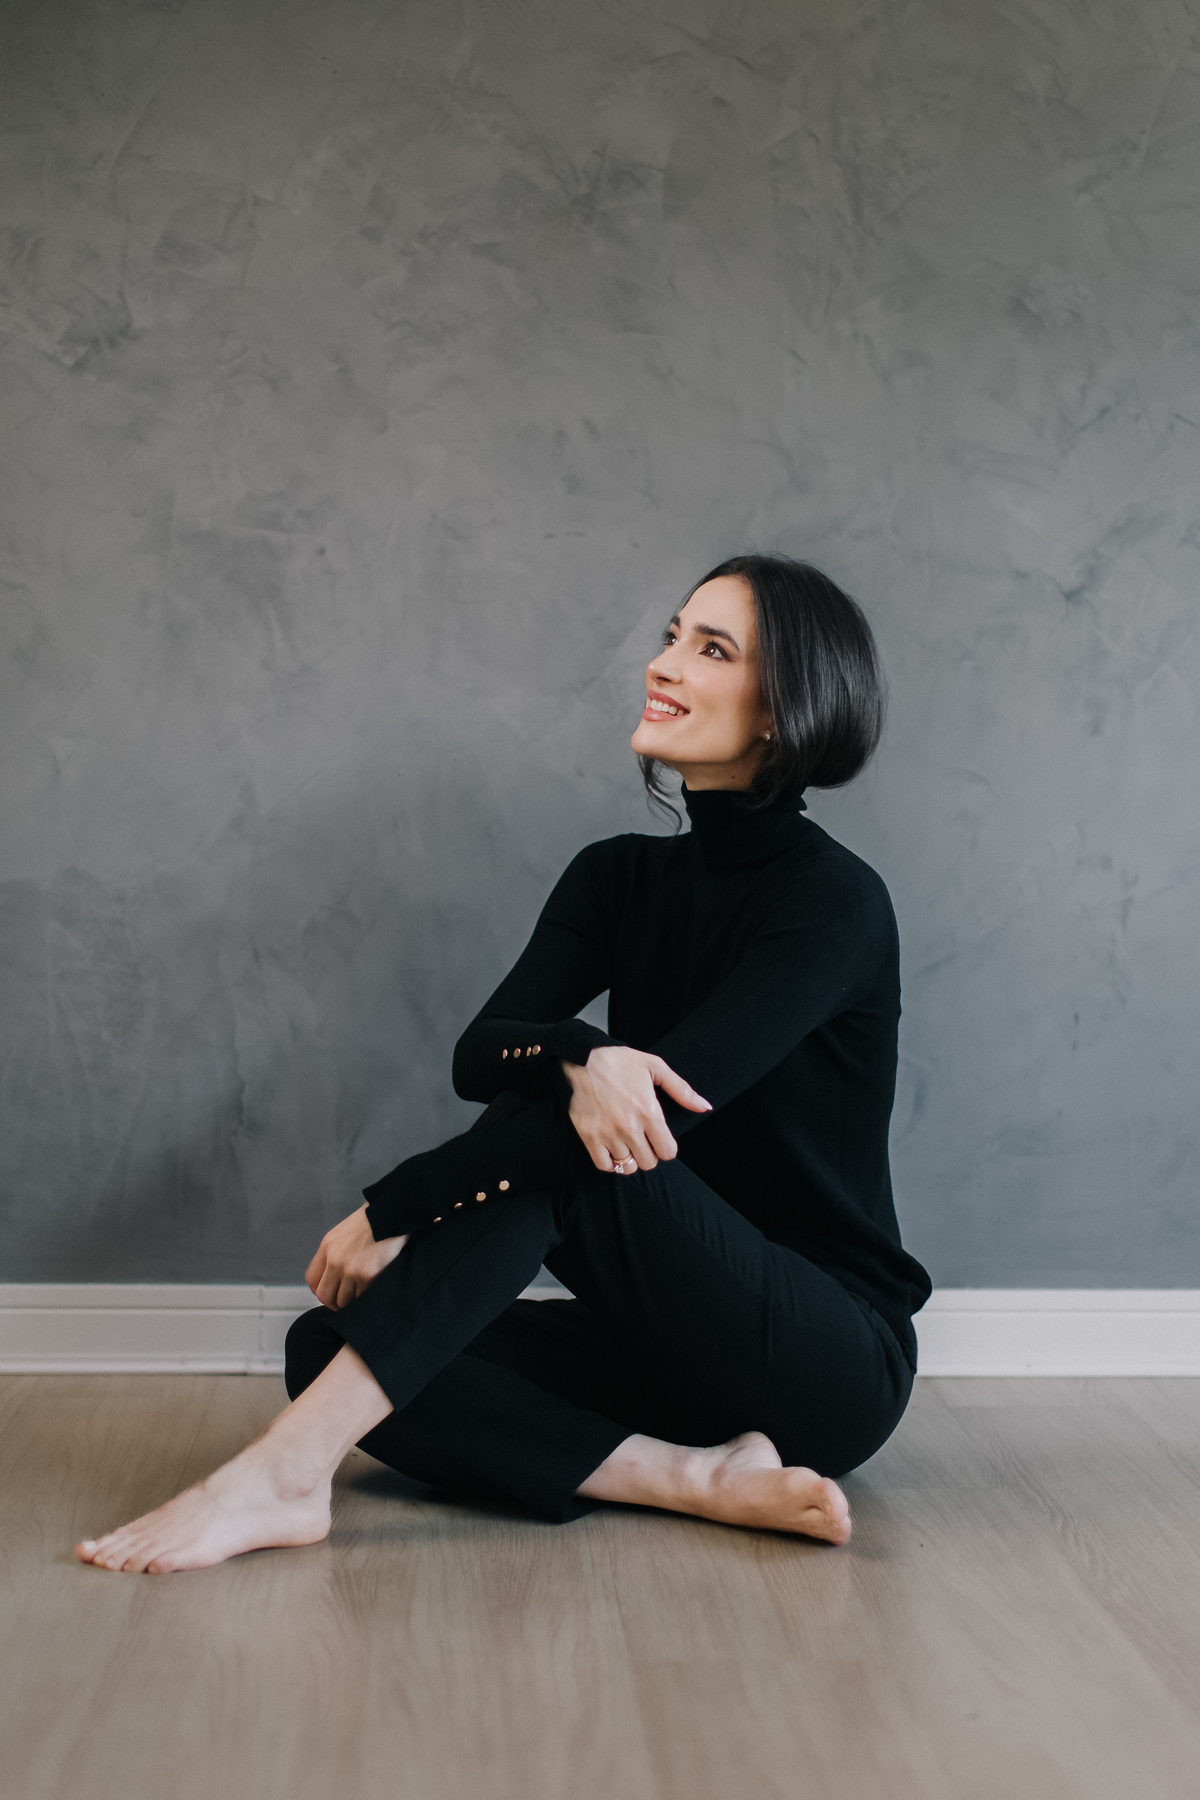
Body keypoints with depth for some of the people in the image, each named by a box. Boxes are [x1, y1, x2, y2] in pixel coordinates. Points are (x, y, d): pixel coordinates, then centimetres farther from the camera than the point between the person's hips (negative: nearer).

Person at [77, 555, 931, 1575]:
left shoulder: (838, 903, -13)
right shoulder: (621, 877, 7)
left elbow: (669, 1094, -24)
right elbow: (481, 1055, -8)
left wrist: (392, 1213, -23)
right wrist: (579, 1058, -33)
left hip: (837, 1365, -6)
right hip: (678, 1347, 6)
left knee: (551, 1131, -29)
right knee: (330, 1345, -14)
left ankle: (288, 1471, -33)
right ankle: (701, 1480, -24)